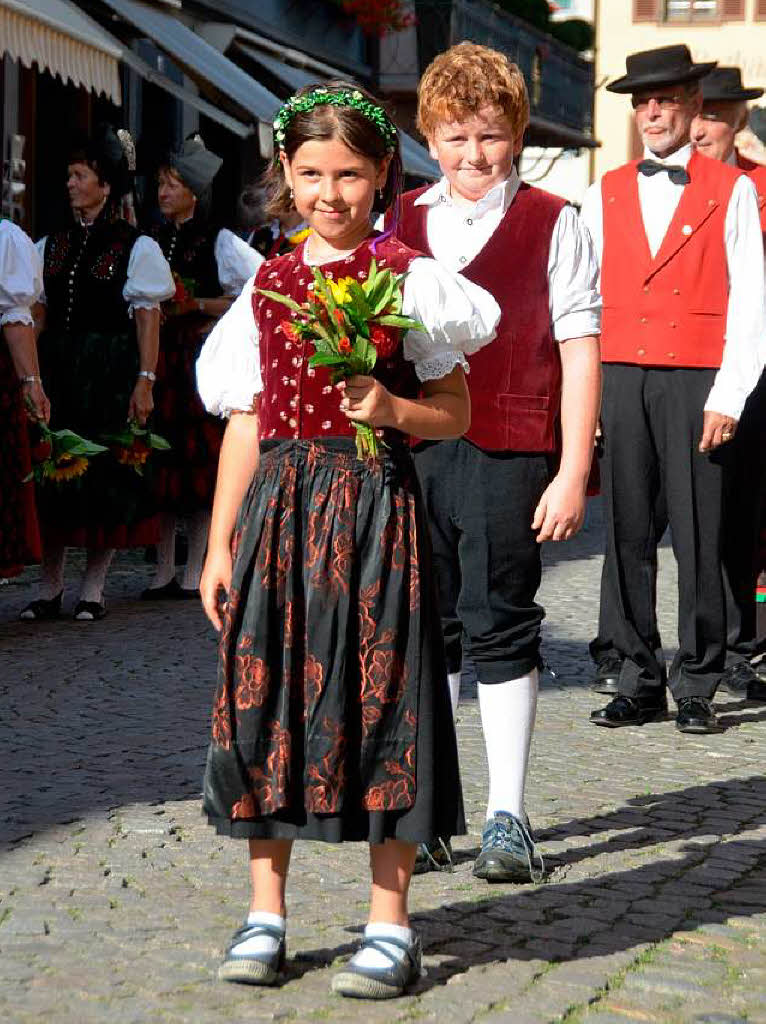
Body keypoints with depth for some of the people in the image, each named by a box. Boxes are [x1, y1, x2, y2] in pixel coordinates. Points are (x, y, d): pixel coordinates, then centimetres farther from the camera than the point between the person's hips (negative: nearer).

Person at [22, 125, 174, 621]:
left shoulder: (135, 246, -1)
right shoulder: (52, 244, 14)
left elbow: (148, 317, -5)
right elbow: (40, 313, 13)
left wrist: (145, 381, -12)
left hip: (110, 368, -5)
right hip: (55, 367, 5)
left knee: (105, 470, -1)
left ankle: (93, 588, 8)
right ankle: (51, 586, 9)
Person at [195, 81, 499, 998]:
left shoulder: (408, 278, 1)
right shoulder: (266, 286, 11)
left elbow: (455, 413, 2)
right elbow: (246, 420, 13)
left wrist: (393, 410, -18)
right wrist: (220, 544, 10)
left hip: (373, 503, -3)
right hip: (278, 505, 4)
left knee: (380, 698, -2)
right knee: (264, 697, 3)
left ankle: (389, 925, 6)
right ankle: (265, 914, 15)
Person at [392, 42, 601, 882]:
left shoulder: (551, 224, 0)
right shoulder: (400, 225, 12)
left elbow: (579, 353, -3)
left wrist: (573, 472, -9)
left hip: (508, 456, -4)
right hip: (412, 454, 4)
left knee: (501, 625, 0)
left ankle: (507, 816, 9)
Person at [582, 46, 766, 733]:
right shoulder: (605, 195, 14)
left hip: (695, 384, -3)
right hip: (620, 382, 3)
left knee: (699, 540, -2)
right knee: (627, 535, 3)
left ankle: (697, 689, 6)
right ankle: (639, 683, 10)